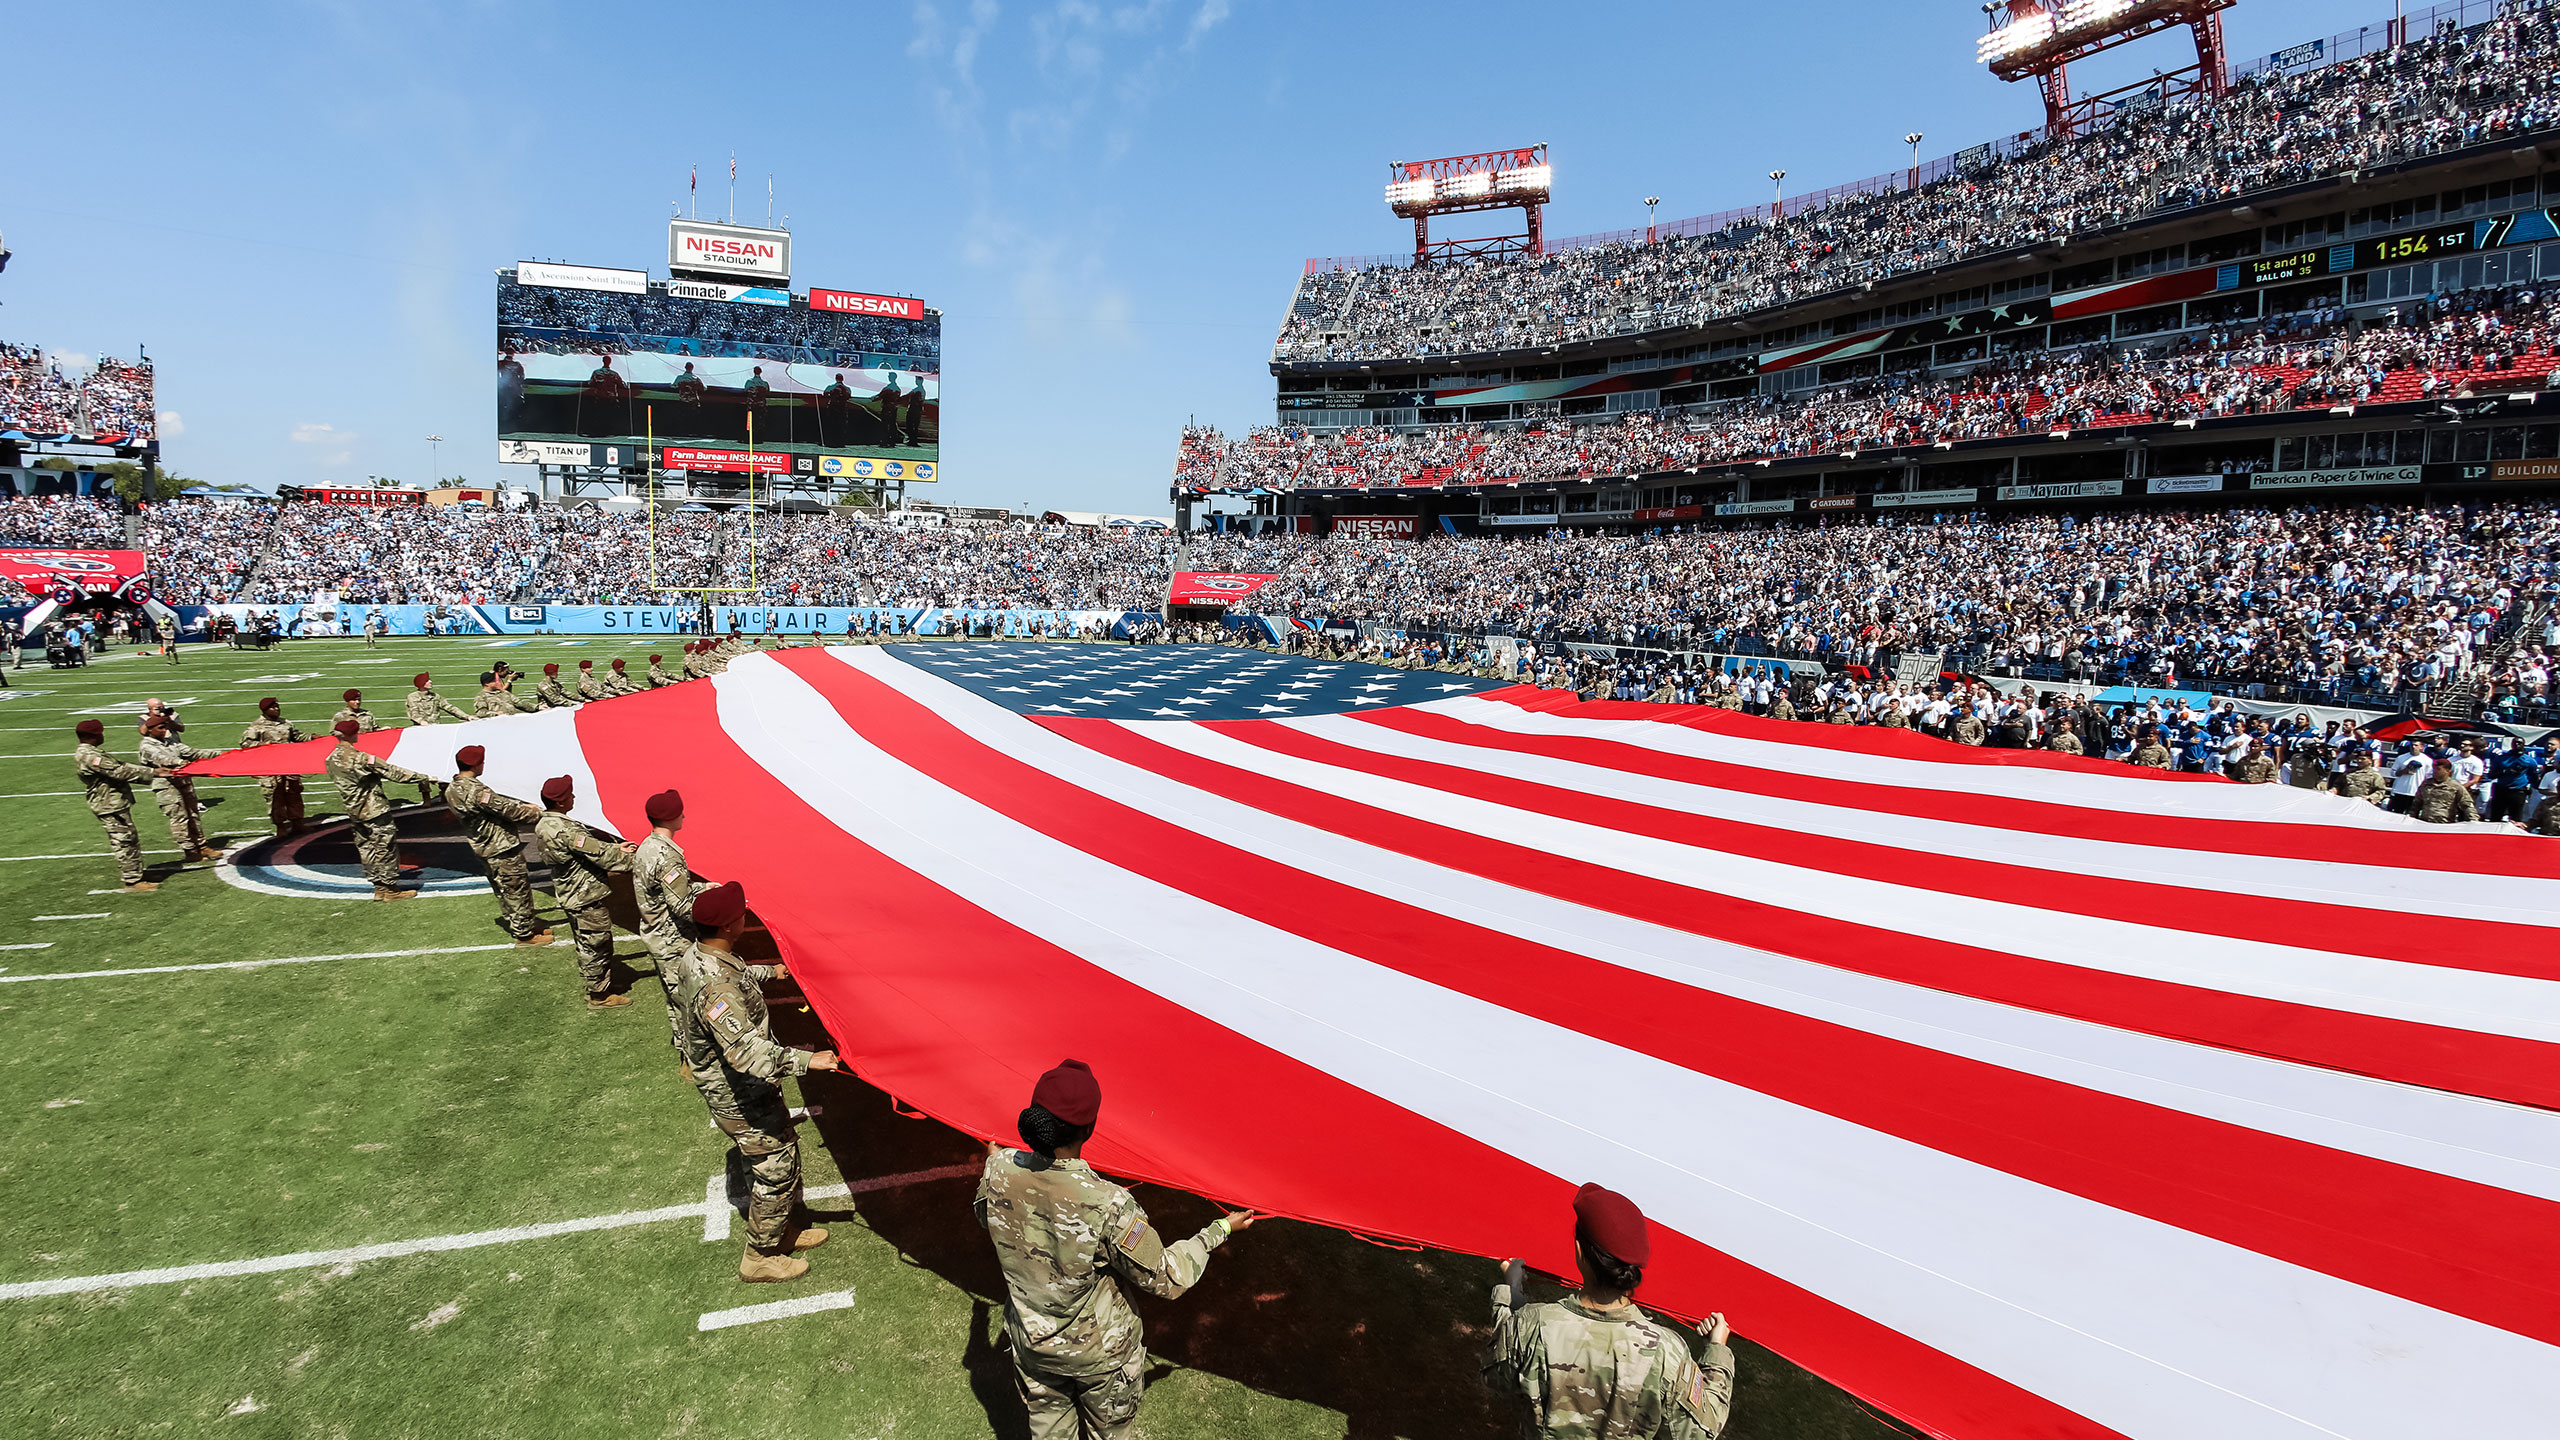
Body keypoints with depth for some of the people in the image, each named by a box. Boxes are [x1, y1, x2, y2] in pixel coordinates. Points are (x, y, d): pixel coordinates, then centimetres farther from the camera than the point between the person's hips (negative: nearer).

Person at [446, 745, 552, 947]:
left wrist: (522, 806, 12)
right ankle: (525, 934, 16)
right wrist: (537, 814, -9)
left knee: (502, 890, 21)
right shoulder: (476, 791, -28)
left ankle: (519, 924, 36)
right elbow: (506, 808, -21)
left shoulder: (451, 790, 3)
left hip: (483, 849, 10)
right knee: (517, 890, 5)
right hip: (503, 850, -10)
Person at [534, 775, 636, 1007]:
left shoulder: (543, 824, 3)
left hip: (571, 897, 10)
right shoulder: (564, 830, -28)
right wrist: (634, 860, -17)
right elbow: (598, 853, -26)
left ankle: (594, 984, 39)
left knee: (586, 945, 24)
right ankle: (599, 996, 18)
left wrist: (617, 848, 11)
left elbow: (587, 845, 11)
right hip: (588, 897, -10)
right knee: (597, 946, 6)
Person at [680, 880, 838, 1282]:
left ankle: (790, 1228, 41)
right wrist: (806, 1060, -46)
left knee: (785, 1153, 23)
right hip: (741, 1100, -10)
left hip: (736, 1087, 10)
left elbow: (739, 973, 23)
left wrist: (770, 971, 39)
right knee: (777, 1171, 6)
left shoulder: (699, 955, -3)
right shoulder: (715, 987, -35)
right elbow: (746, 1050, -44)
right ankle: (760, 1258, 24)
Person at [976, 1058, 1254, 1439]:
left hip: (1031, 1342, 4)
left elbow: (984, 1215, 3)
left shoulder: (999, 1171, -23)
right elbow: (1167, 1279, -24)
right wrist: (1219, 1230, -10)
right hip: (1099, 1352, -4)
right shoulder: (1106, 1205, -37)